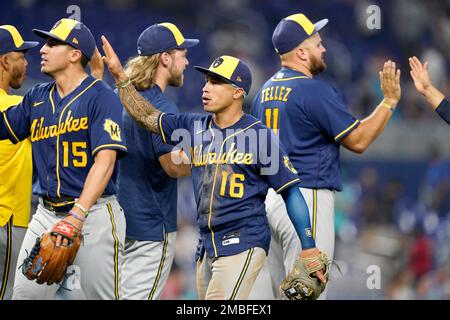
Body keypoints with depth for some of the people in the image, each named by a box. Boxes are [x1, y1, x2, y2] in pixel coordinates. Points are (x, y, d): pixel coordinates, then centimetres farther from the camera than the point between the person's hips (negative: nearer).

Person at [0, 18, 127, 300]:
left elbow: (105, 159, -19)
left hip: (93, 213, -6)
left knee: (102, 294, -2)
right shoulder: (38, 97, 14)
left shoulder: (101, 96, -9)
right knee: (25, 294, 1)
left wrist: (78, 214, -29)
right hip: (47, 212, 6)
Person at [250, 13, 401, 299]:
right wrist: (390, 100, -6)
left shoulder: (266, 90, 14)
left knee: (277, 291, 11)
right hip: (306, 198, -9)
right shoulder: (315, 90, -13)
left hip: (268, 197, 9)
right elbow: (358, 140, -11)